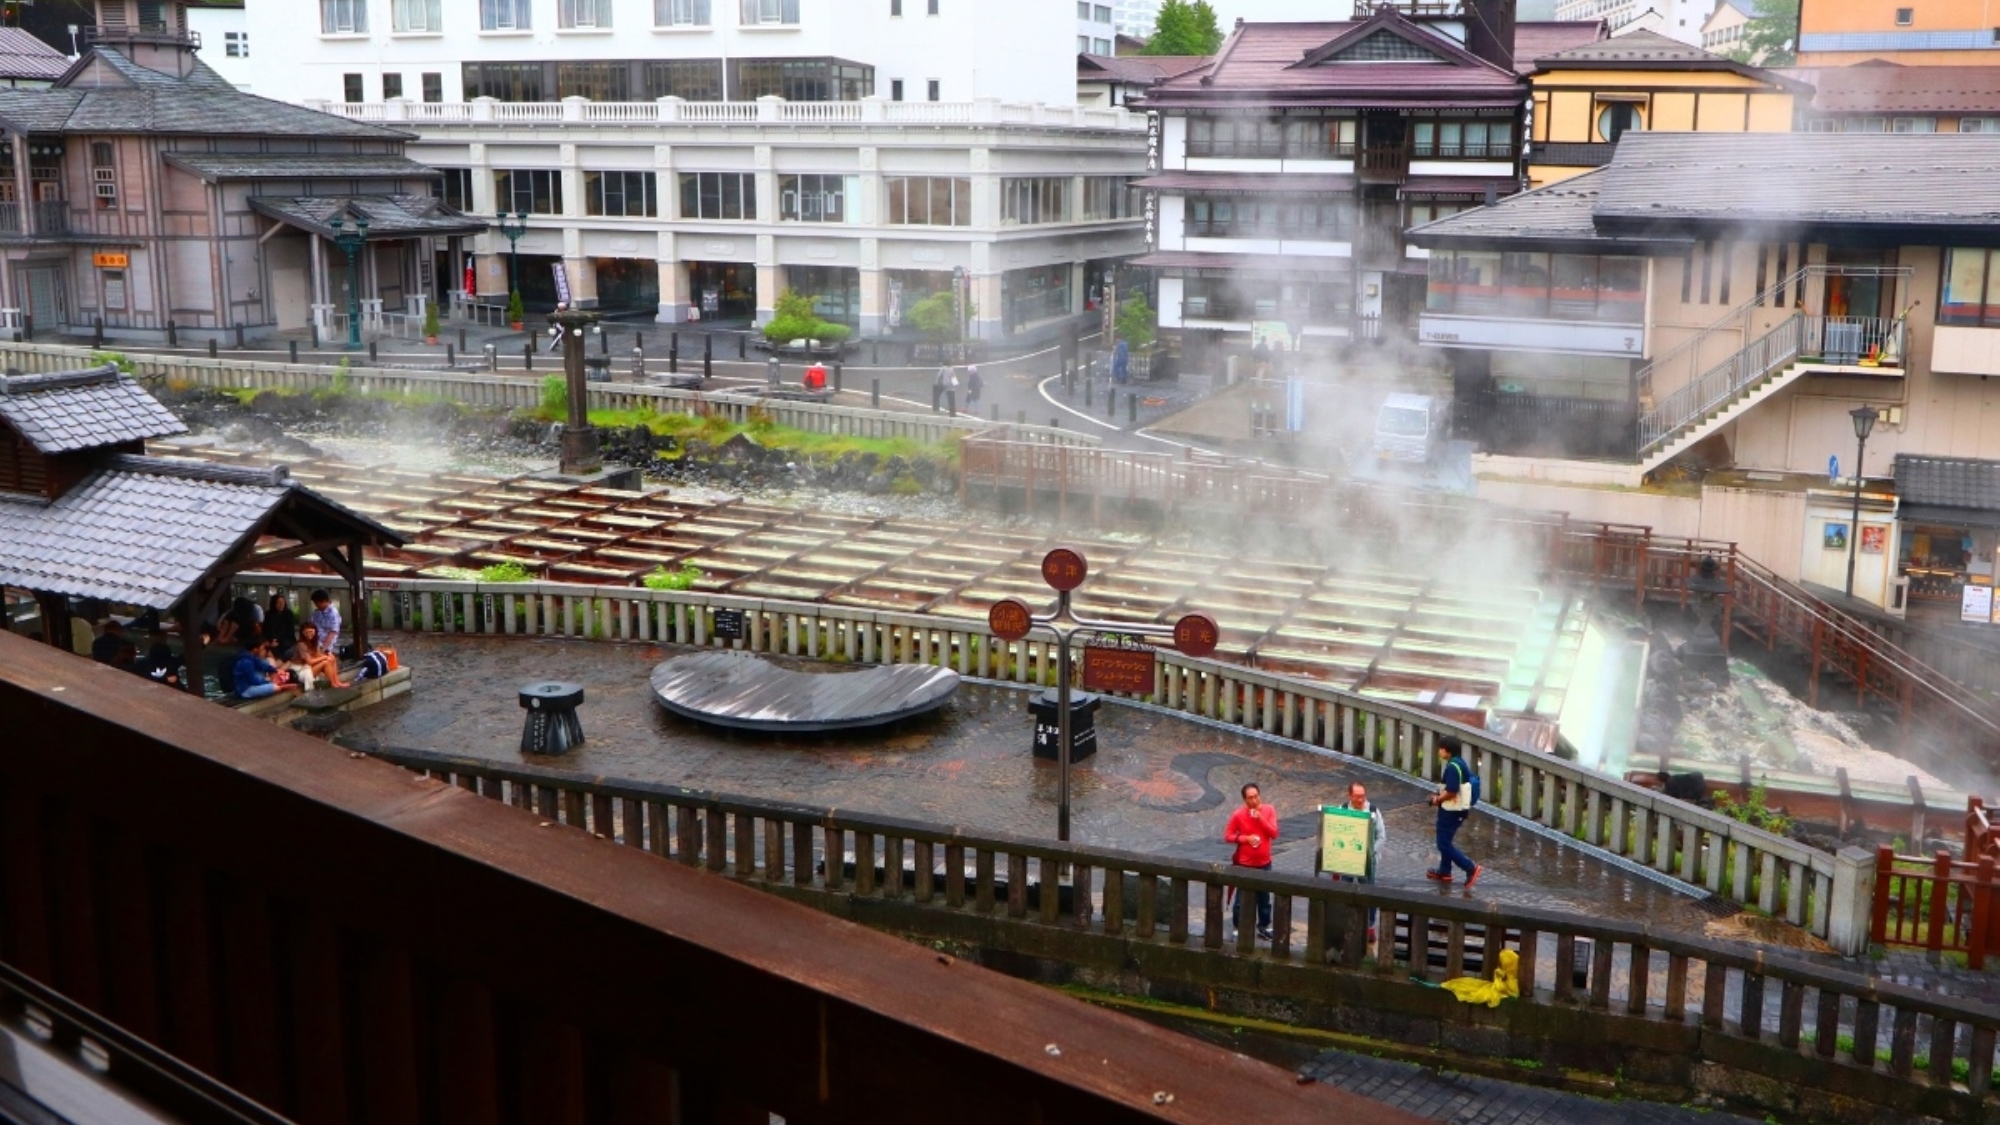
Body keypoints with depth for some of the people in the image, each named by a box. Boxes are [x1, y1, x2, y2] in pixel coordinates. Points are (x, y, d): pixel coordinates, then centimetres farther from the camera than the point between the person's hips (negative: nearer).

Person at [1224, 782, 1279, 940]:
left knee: (1264, 897, 13)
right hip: (1244, 864, -3)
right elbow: (1227, 836, -6)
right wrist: (1245, 838, -20)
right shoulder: (1238, 815, -11)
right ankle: (1238, 927, 14)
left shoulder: (1269, 810, -4)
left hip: (1264, 863, 3)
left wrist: (1261, 819, -21)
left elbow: (1274, 834, -10)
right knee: (1242, 898, 2)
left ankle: (1263, 927, 26)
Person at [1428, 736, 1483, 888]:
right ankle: (1444, 872, 30)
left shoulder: (1453, 767, -22)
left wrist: (1437, 800, -10)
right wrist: (1439, 794, 10)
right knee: (1445, 841, 21)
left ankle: (1471, 868, -5)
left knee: (1444, 844, -4)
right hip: (1456, 809, 10)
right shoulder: (1460, 764, 9)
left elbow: (1451, 792, -27)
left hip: (1452, 811, -10)